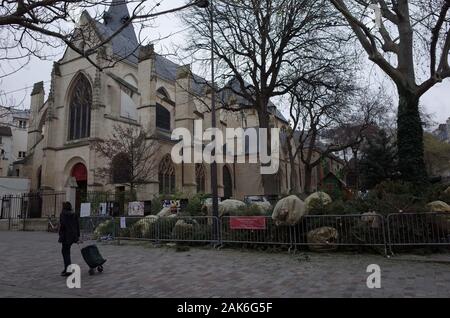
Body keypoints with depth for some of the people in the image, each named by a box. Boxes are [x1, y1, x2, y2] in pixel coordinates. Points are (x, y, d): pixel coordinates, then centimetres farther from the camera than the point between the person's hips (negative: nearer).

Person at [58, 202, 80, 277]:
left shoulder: (63, 214, -7)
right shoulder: (74, 214, 10)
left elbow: (62, 225, -16)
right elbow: (77, 225, 10)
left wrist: (60, 235, -12)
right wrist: (78, 236, 14)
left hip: (66, 235, -7)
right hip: (73, 235, 7)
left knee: (66, 252, 0)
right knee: (64, 251, 21)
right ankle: (66, 268, 23)